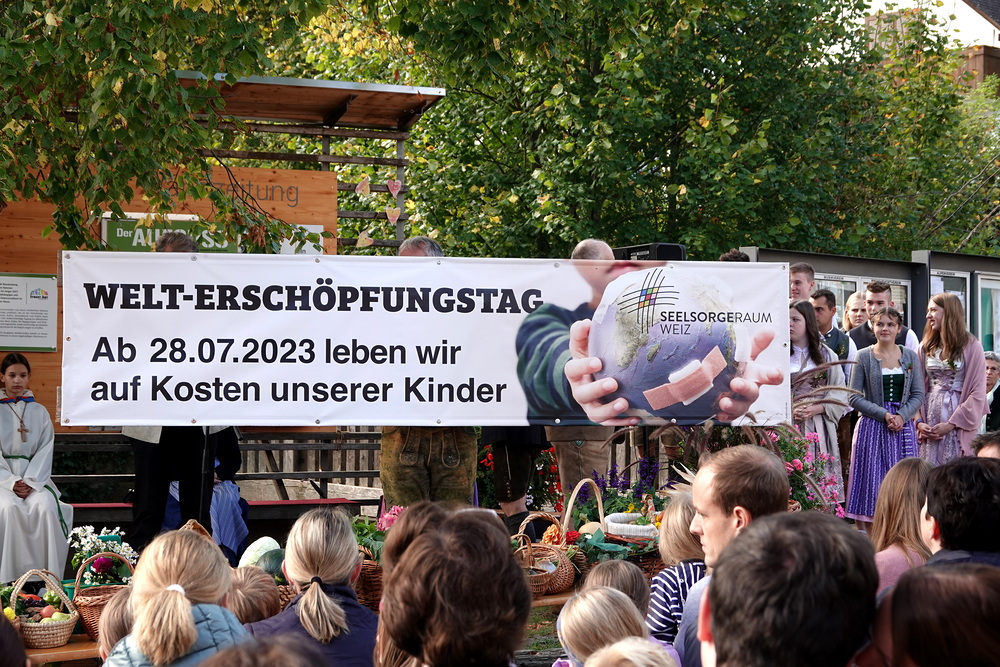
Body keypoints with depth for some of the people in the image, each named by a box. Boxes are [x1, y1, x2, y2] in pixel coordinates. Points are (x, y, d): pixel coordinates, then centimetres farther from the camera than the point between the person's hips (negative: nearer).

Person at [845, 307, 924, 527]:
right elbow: (855, 397, -3)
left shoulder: (910, 357, 9)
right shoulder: (863, 357, 2)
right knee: (871, 482, -4)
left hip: (903, 427, 2)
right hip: (872, 427, -2)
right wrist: (884, 415, -12)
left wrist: (901, 416, -11)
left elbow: (918, 394, 6)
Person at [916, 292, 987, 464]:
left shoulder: (971, 347, -2)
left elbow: (978, 393, -6)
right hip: (929, 423, 4)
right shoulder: (925, 347, 11)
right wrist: (919, 422, -4)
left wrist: (951, 424, -12)